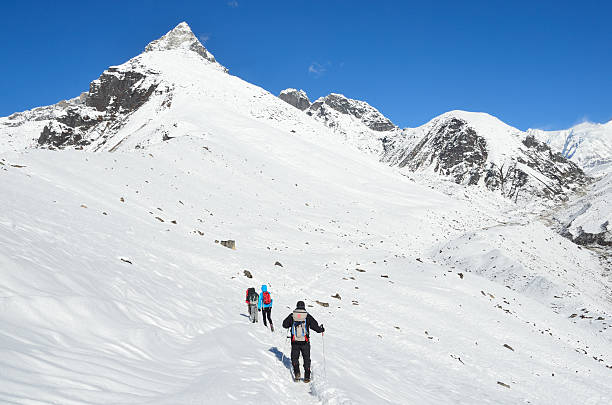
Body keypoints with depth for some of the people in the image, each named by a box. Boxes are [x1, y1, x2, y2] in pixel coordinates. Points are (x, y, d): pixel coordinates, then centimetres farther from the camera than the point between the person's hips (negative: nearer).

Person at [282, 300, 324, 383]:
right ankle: (307, 377, 8)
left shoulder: (292, 316, -1)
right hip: (305, 342, 0)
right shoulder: (308, 316, -5)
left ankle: (297, 373, -1)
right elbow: (315, 326, -3)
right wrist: (321, 329, 18)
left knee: (294, 358, 16)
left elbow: (284, 324, 10)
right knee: (306, 359, 11)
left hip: (295, 342, 1)